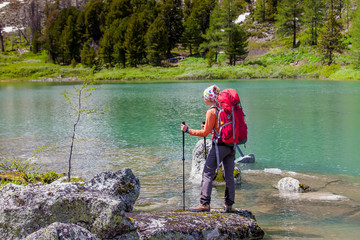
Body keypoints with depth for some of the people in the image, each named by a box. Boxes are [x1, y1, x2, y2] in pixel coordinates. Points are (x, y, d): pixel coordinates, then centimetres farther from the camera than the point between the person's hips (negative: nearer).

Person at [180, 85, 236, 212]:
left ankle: (205, 203, -6)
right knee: (229, 175, 10)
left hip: (220, 145, -7)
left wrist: (188, 130, 0)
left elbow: (205, 132, -7)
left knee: (207, 174, -3)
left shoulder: (212, 111, -10)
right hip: (231, 145, 7)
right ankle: (229, 204, 14)